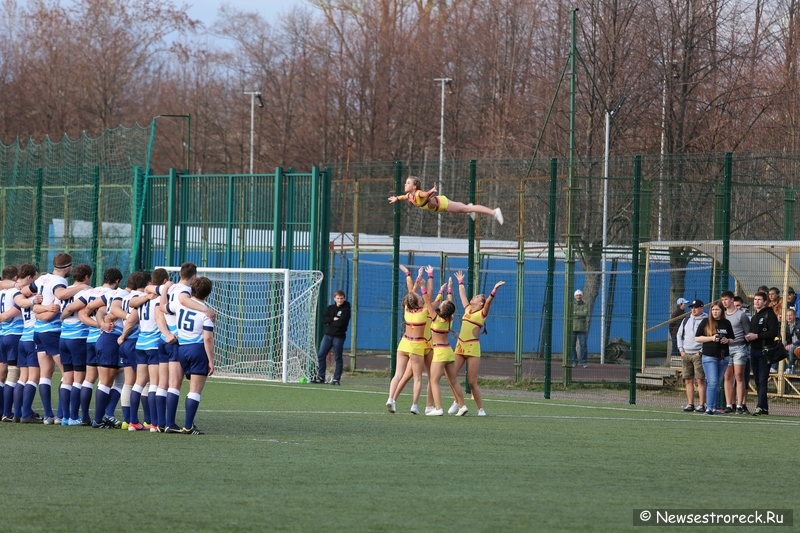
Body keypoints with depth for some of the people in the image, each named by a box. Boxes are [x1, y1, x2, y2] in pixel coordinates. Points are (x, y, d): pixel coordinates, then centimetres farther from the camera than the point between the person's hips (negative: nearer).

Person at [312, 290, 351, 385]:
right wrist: (333, 319, -13)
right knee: (321, 355, 2)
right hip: (328, 334, 5)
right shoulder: (330, 308, 11)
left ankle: (336, 379, 5)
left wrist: (330, 321, -6)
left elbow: (341, 322, -17)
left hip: (338, 337, -5)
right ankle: (321, 377, 11)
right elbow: (324, 319, 1)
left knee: (338, 358, 0)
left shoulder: (346, 309, -4)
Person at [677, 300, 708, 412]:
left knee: (700, 380, -6)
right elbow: (679, 335, 19)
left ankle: (702, 405, -5)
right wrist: (681, 349, 8)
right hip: (685, 355, 5)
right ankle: (690, 404, 10)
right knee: (688, 380, 5)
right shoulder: (686, 320, 15)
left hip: (698, 355, -5)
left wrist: (701, 352, -11)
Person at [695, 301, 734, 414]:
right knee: (712, 382, -13)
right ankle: (709, 407, -14)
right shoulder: (705, 322, 1)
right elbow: (697, 337, -1)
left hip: (723, 357, 4)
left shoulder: (726, 323, 10)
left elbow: (733, 339, 17)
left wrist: (727, 340, -6)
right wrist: (711, 338, -13)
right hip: (709, 357, -4)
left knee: (717, 383, 7)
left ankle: (714, 408, 10)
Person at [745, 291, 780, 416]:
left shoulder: (770, 315, -6)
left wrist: (756, 336, -17)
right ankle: (764, 407, 11)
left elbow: (774, 332, -15)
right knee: (757, 381, 7)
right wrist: (748, 337, 5)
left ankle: (761, 407, -17)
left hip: (764, 351, -9)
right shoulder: (754, 317, 21)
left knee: (762, 380, -13)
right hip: (754, 350, 9)